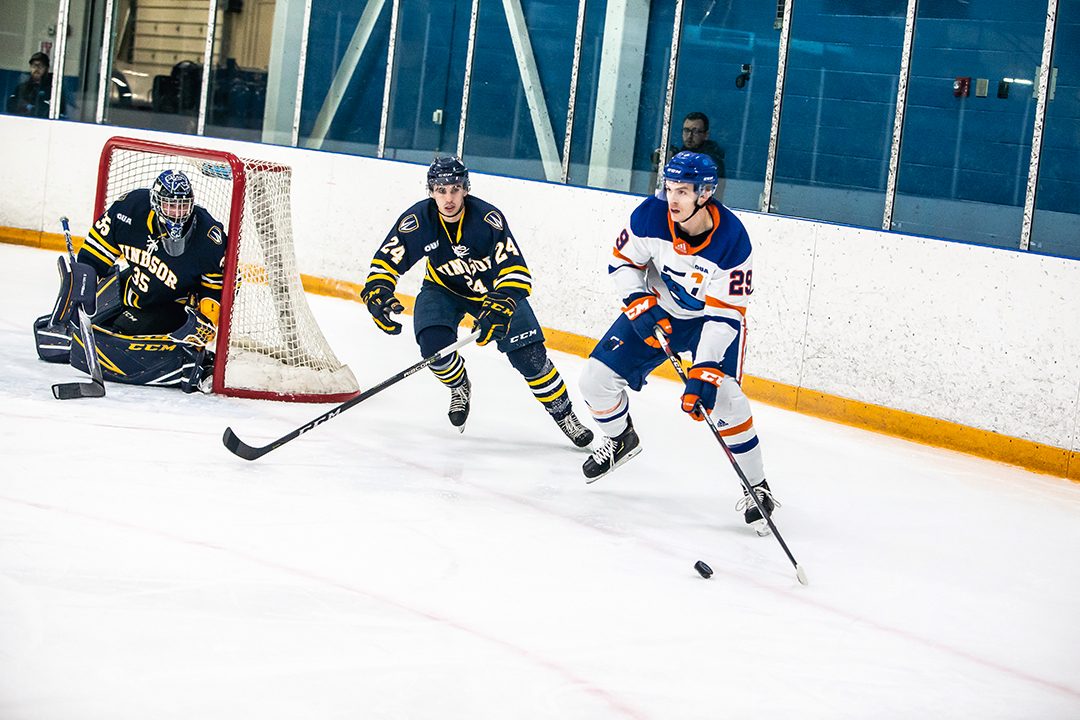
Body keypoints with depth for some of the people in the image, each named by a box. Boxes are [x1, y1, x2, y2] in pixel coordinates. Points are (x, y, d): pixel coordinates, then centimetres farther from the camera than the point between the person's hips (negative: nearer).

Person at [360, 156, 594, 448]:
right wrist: (377, 291, -36)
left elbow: (515, 270, -33)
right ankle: (460, 388, 10)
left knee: (529, 355, -11)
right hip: (443, 290, 2)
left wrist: (500, 306, -49)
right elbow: (386, 261, -17)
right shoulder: (418, 220, -23)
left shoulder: (487, 217, -30)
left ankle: (564, 415, 10)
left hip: (493, 288, -2)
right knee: (434, 342, -25)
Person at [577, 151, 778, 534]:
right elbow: (623, 261, -6)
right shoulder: (650, 215, -23)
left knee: (722, 396, -24)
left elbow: (724, 315, -30)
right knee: (597, 377, -3)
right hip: (658, 309, 4)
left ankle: (756, 487, -7)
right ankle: (620, 439, 30)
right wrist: (641, 306, -23)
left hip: (714, 317, -4)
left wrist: (705, 374, -37)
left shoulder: (732, 240, -31)